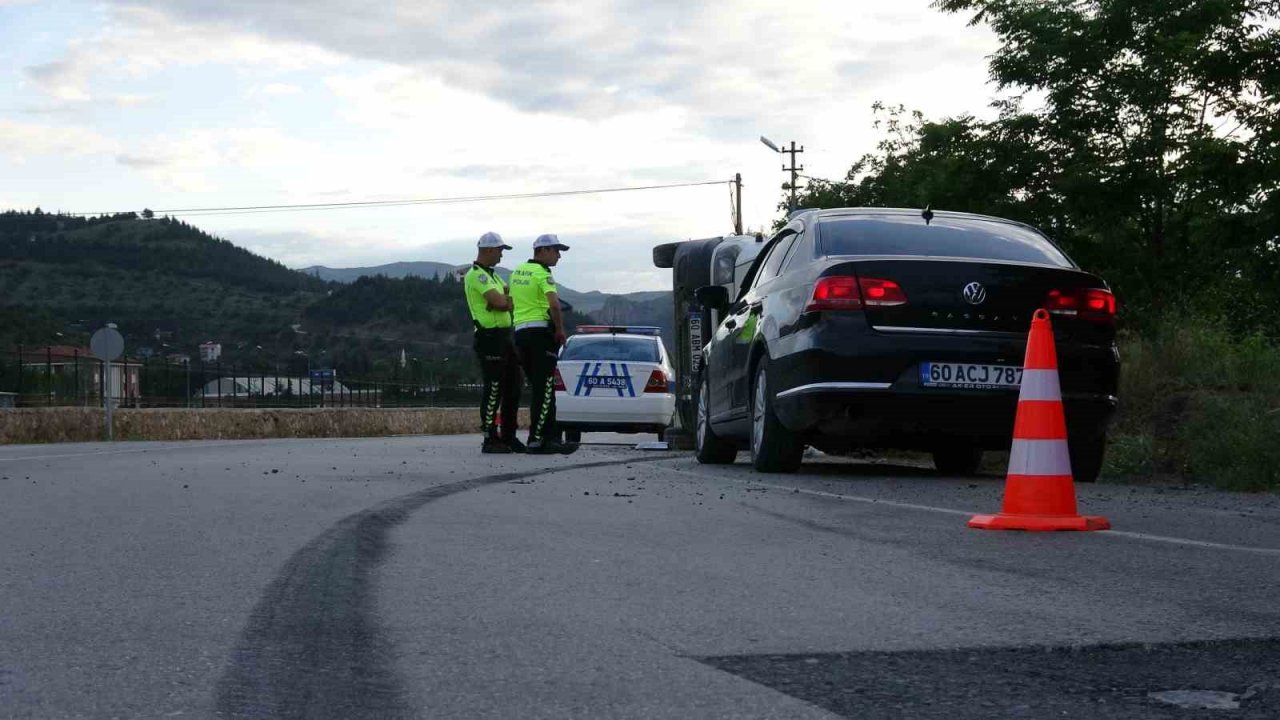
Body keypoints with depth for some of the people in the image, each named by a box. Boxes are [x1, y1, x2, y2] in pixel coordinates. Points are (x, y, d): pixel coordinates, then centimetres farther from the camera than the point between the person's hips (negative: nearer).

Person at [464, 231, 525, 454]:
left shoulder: (491, 275, 21)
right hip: (490, 337, -10)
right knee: (494, 389, -8)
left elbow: (509, 297, 16)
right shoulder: (476, 275, -12)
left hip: (503, 337, 10)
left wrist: (503, 300, -6)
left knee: (512, 387, 11)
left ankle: (508, 437, 18)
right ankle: (490, 440, -4)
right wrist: (509, 300, 0)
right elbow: (499, 302, -21)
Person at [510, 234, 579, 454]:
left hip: (520, 330, 8)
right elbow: (554, 305, -24)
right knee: (543, 389, -7)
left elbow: (510, 302, 24)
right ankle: (536, 440, -10)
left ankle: (550, 437, 11)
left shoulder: (517, 272, 16)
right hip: (541, 331, -8)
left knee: (541, 388, 11)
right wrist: (560, 329, -12)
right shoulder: (542, 273, -10)